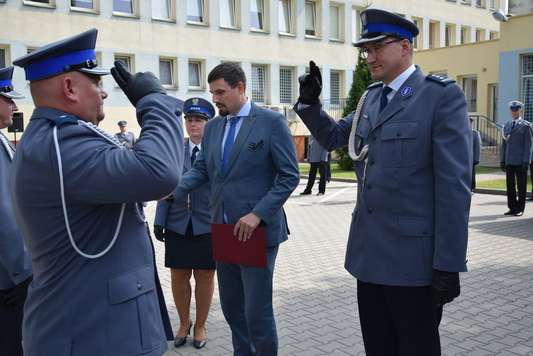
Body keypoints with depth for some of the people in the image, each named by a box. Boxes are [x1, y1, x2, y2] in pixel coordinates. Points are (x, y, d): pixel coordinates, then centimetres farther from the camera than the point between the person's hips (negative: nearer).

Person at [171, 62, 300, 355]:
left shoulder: (272, 121, -8)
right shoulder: (213, 126, 10)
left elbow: (289, 176, -11)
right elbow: (201, 169, 12)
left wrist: (257, 214, -19)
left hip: (258, 231, -6)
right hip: (223, 230, 6)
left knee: (257, 311, 1)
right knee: (231, 307, 17)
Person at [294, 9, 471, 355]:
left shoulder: (442, 95, -11)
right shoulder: (371, 98, 11)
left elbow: (454, 185, -15)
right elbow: (332, 137, 22)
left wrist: (449, 265, -17)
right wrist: (310, 102, 3)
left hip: (412, 256, -7)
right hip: (369, 251, 7)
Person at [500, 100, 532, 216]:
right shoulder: (506, 126, 14)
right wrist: (502, 160, 8)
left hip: (520, 161, -5)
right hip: (509, 161, 5)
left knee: (521, 186, 1)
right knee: (510, 185, 7)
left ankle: (520, 209, 7)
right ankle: (512, 208, 14)